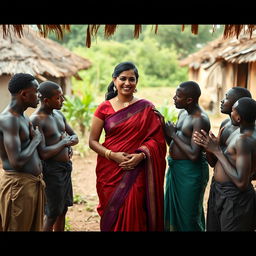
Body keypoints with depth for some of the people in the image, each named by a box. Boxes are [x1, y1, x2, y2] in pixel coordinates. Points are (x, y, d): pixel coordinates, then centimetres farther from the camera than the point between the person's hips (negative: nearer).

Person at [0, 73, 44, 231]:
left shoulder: (24, 117, 11)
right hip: (19, 185, -9)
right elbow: (17, 161, -25)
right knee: (18, 228, 3)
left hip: (35, 182, 9)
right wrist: (36, 139, -13)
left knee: (35, 227, 17)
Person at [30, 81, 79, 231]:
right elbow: (43, 153, -26)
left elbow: (74, 135, 17)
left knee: (63, 211, 18)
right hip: (52, 170, -8)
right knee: (52, 215, 1)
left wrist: (70, 144, -4)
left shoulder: (59, 114, 7)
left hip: (66, 167, 8)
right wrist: (64, 142, -14)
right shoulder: (36, 120, -18)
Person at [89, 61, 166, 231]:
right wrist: (112, 155, -13)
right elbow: (93, 141, 3)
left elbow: (157, 139, 0)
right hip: (110, 170, 1)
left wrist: (141, 155, -17)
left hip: (136, 171, -1)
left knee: (133, 214, -6)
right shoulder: (104, 108, 2)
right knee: (112, 215, 7)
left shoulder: (146, 108, 2)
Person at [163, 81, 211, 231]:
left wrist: (173, 134, -18)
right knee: (172, 210, 21)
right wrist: (164, 128, -2)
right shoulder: (182, 113, 8)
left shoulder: (200, 120, -21)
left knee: (188, 214, 5)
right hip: (175, 168, 9)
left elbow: (194, 155, -28)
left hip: (190, 171, -9)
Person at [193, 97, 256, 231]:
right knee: (214, 227, 23)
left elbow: (241, 182, -31)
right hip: (219, 191, 9)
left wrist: (217, 151, -25)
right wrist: (213, 145, -7)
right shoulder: (241, 131, 2)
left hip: (234, 198, -9)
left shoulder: (245, 140, -28)